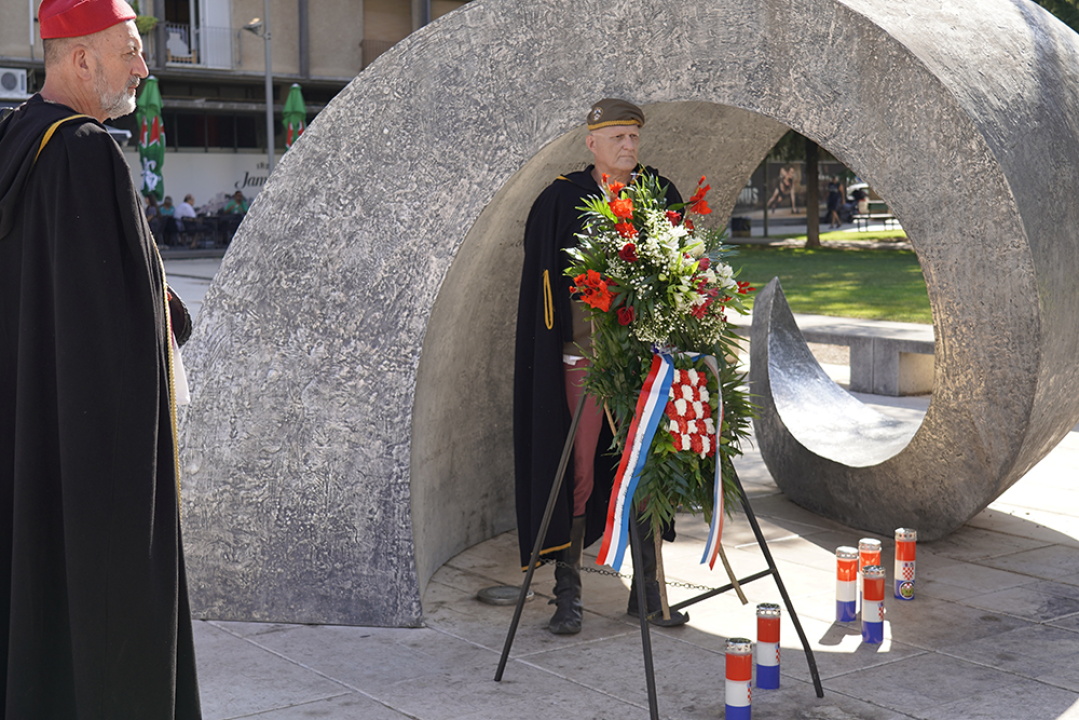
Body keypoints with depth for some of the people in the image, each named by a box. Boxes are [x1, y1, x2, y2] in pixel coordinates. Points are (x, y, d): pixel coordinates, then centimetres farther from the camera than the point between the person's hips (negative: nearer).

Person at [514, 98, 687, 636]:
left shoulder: (659, 197, 8)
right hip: (581, 358, -3)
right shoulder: (561, 200, -1)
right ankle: (568, 595, 8)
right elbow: (540, 283, 0)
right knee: (577, 473, -2)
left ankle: (647, 589, 20)